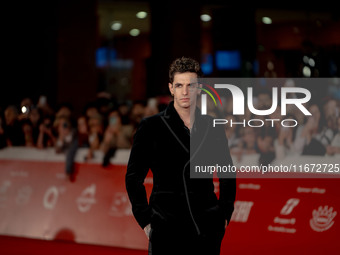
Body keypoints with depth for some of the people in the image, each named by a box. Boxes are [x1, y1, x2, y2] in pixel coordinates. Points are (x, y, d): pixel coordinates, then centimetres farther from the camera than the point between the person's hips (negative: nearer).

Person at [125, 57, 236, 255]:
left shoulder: (213, 129, 9)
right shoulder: (151, 127, 0)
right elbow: (133, 177, 1)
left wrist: (224, 214, 12)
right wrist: (146, 220, -4)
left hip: (207, 229, 3)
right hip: (166, 229, -3)